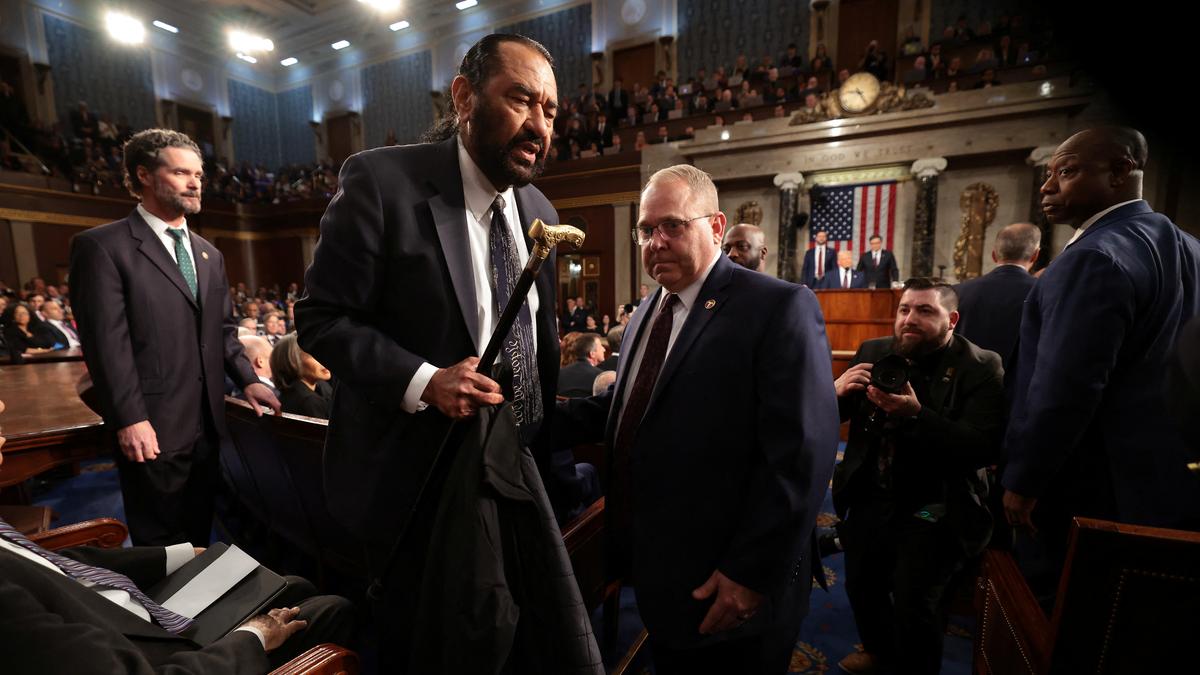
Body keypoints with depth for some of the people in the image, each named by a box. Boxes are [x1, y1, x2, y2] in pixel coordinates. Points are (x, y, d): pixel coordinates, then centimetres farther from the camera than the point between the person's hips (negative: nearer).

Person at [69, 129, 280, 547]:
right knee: (161, 542, 9)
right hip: (153, 428, -6)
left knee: (199, 533, 17)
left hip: (206, 423, 6)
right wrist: (130, 419, -18)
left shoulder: (209, 255, 16)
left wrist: (246, 380, 3)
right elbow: (106, 341, -13)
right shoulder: (102, 246, -6)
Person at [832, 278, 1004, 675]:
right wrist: (837, 391, -19)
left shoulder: (980, 368, -11)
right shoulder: (873, 352, 1)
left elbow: (985, 448, -21)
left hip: (932, 512, -4)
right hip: (868, 500, 5)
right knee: (861, 588, 18)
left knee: (913, 607, -3)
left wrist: (917, 415, -33)